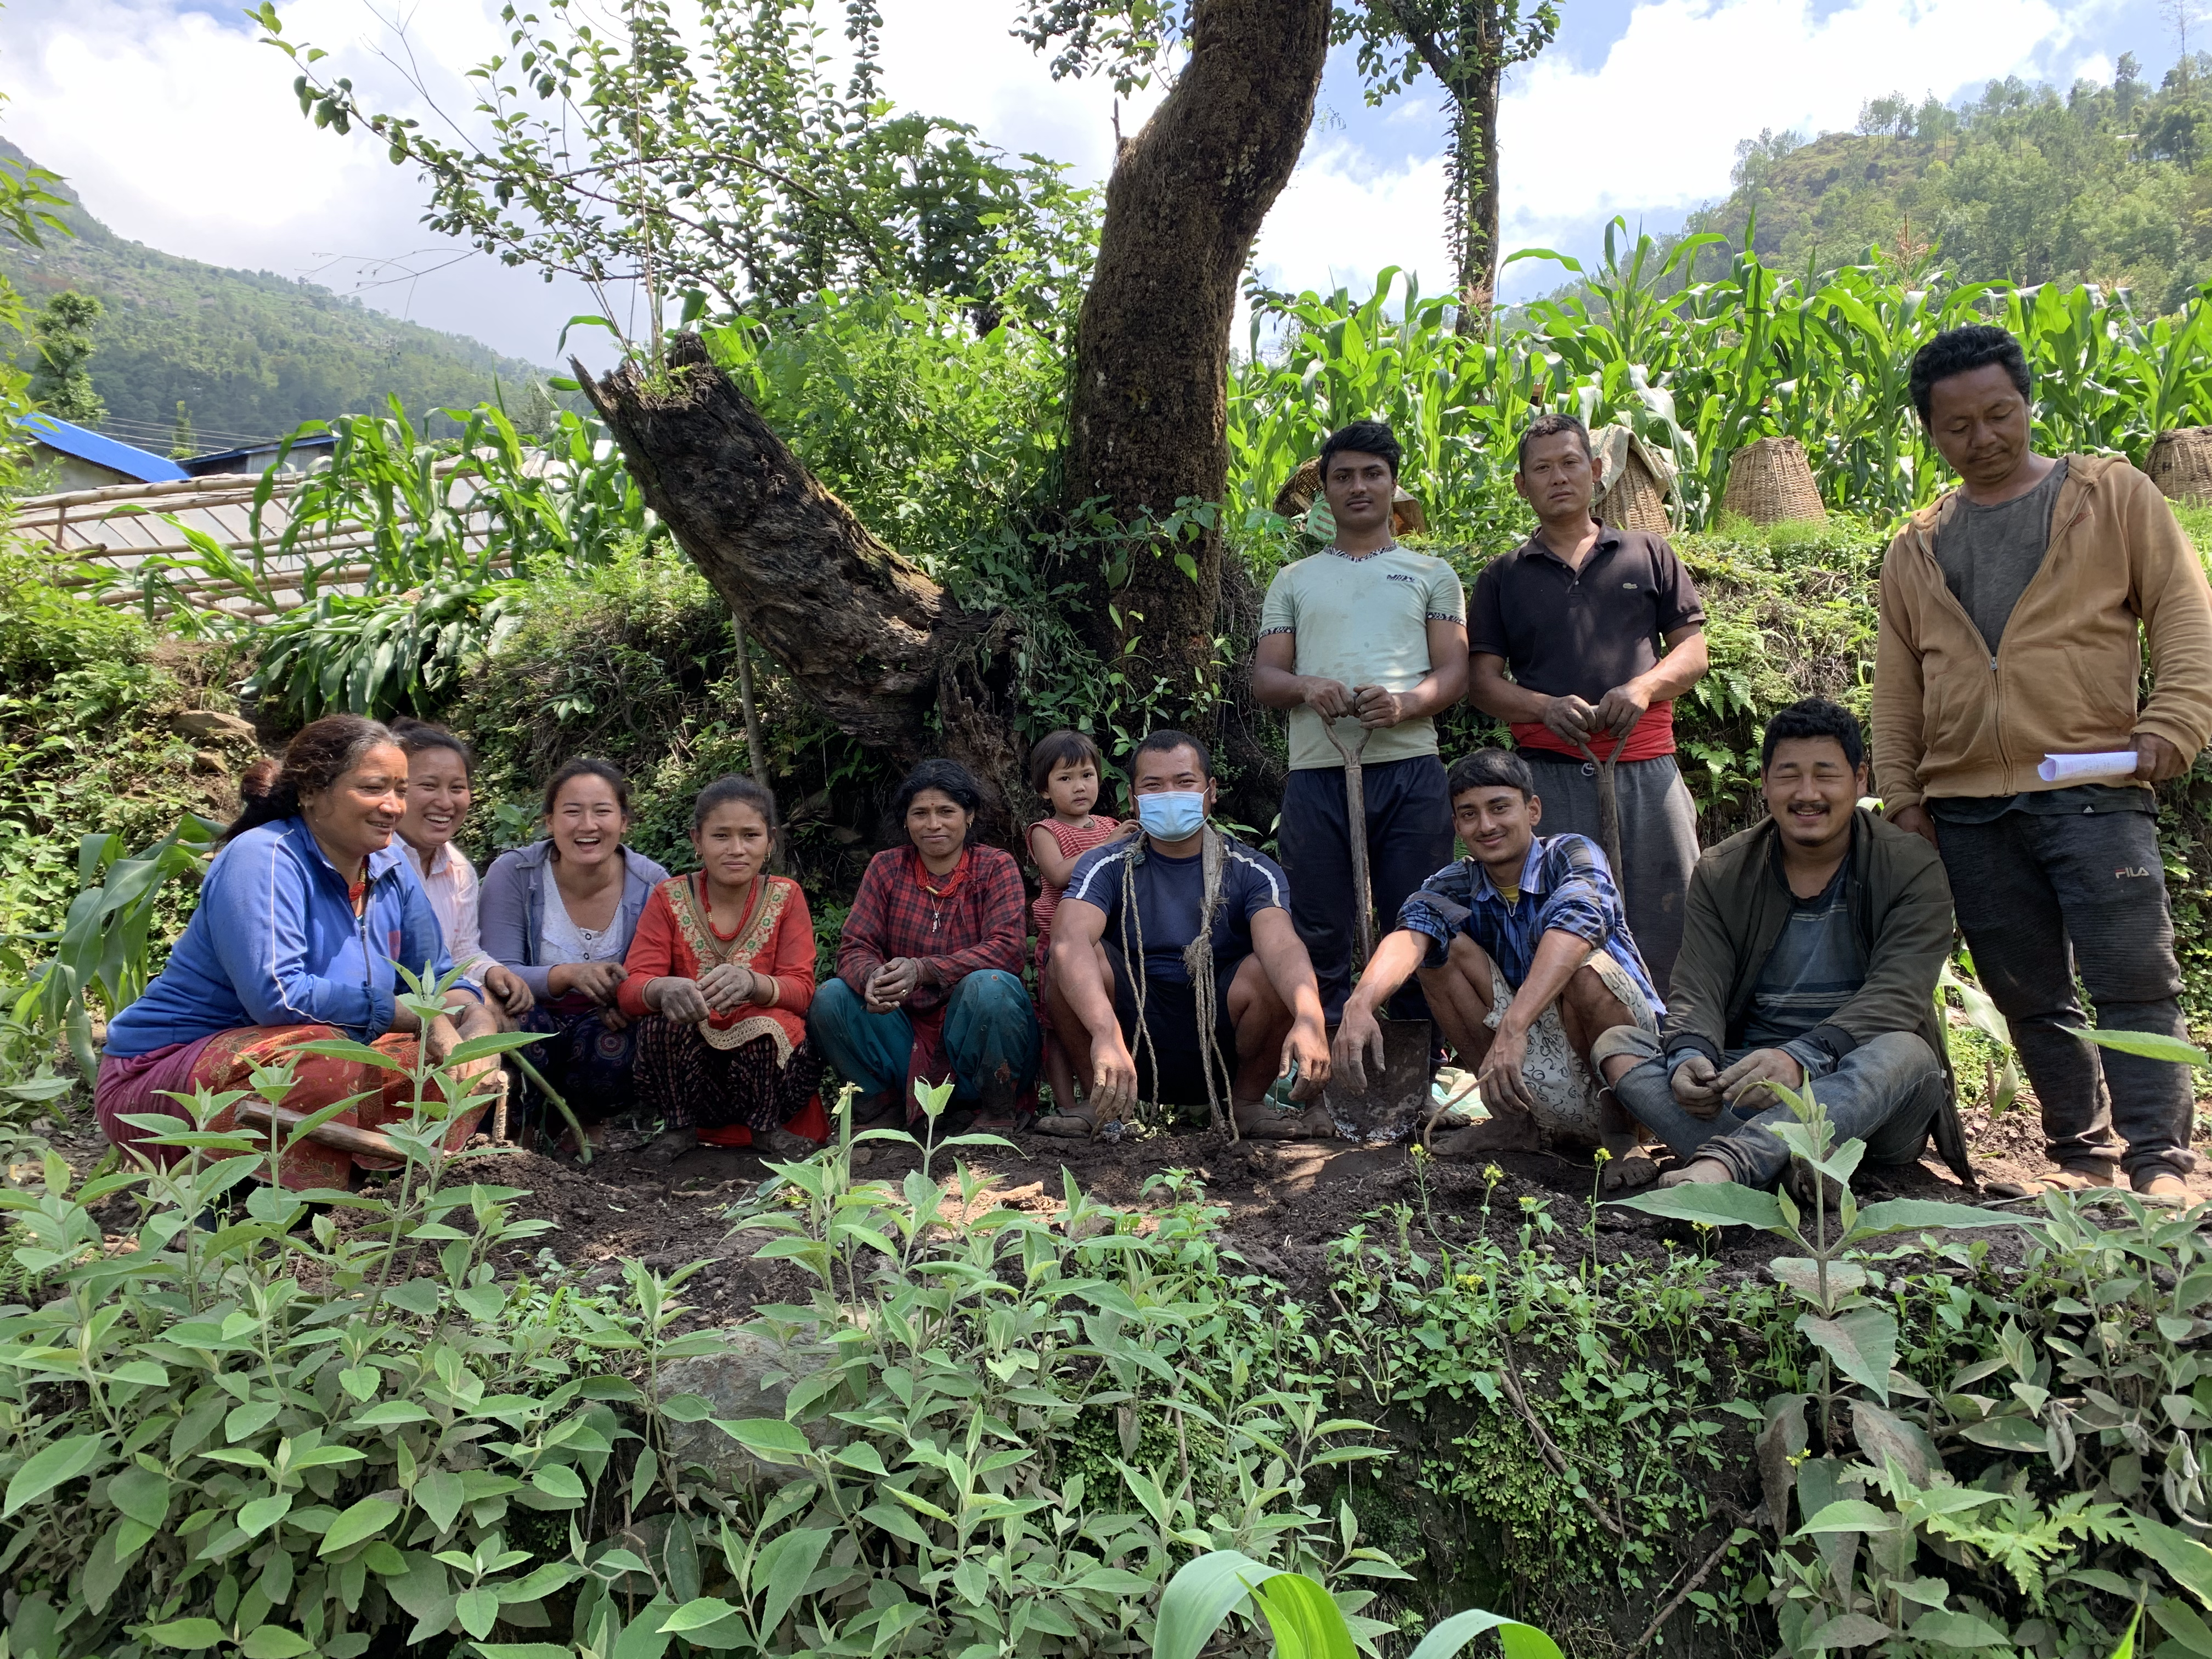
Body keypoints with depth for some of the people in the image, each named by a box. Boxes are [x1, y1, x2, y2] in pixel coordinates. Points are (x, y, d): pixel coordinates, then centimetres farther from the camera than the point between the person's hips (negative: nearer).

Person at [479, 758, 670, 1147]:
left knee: (614, 1042, -33)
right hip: (532, 1034, -1)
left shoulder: (652, 884, -10)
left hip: (606, 1026, 1)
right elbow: (499, 975, -18)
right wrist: (568, 975, -38)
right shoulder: (513, 873, -12)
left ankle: (588, 1123, 3)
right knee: (518, 1018, -34)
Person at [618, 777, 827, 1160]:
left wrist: (752, 982, -37)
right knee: (663, 1019, -29)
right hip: (687, 1059, 1)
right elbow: (630, 988, -13)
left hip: (764, 1057, -1)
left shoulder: (785, 896, -3)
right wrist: (664, 989, -39)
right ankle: (678, 1126, -4)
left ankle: (768, 1127, -4)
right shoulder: (670, 897, -3)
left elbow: (801, 988, -13)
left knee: (772, 1026, -32)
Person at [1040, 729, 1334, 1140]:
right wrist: (1106, 1033, -46)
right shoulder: (1107, 867, -6)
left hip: (1224, 1054, 0)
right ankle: (1103, 1103, -3)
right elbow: (1069, 941, -27)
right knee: (1075, 963, -24)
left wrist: (1309, 1018, -48)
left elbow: (1281, 945, -25)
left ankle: (1248, 1102, 0)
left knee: (1271, 971, -26)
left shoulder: (1251, 872, -4)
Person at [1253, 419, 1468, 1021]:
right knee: (1320, 936, 2)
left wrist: (1404, 703, -15)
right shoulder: (1294, 579, 20)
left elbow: (1455, 673, 7)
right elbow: (1264, 677, 12)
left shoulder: (1432, 574, 17)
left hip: (1409, 768, -1)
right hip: (1317, 770, 1)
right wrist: (1306, 687, -11)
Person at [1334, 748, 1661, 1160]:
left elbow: (1575, 923, -36)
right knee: (1442, 945, -11)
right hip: (1541, 1075, 4)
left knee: (1583, 965, -32)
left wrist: (1512, 1027, -51)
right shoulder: (1456, 886, -2)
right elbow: (1410, 934, -25)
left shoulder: (1571, 855, -13)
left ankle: (1623, 1115, -7)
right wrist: (1360, 1003, -47)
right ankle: (1519, 1120, -3)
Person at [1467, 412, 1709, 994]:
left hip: (1648, 767, 1)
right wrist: (1546, 707, -11)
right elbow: (1483, 682, 8)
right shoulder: (1502, 576, 14)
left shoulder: (1649, 554, 16)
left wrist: (1644, 687, -9)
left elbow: (1693, 650, 12)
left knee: (1669, 923, -1)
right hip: (1549, 773, 0)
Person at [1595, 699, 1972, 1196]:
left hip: (1864, 1096, -2)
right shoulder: (1721, 873, 6)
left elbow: (1896, 997, -16)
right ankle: (1790, 1169, -42)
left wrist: (1802, 1059, -36)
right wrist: (1690, 1057, -28)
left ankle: (1722, 1162, -52)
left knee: (1905, 1053, -35)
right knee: (1616, 1046, -21)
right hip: (1745, 1080, 2)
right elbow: (1696, 991, -3)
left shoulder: (1913, 869, -2)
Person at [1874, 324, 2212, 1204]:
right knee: (2029, 997, 8)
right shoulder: (1915, 549, 16)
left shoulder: (2114, 495, 7)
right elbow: (1896, 685, 15)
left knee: (2134, 980, -7)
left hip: (2094, 791, -3)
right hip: (1966, 810, 4)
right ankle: (2081, 1152, 20)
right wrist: (1900, 793, 7)